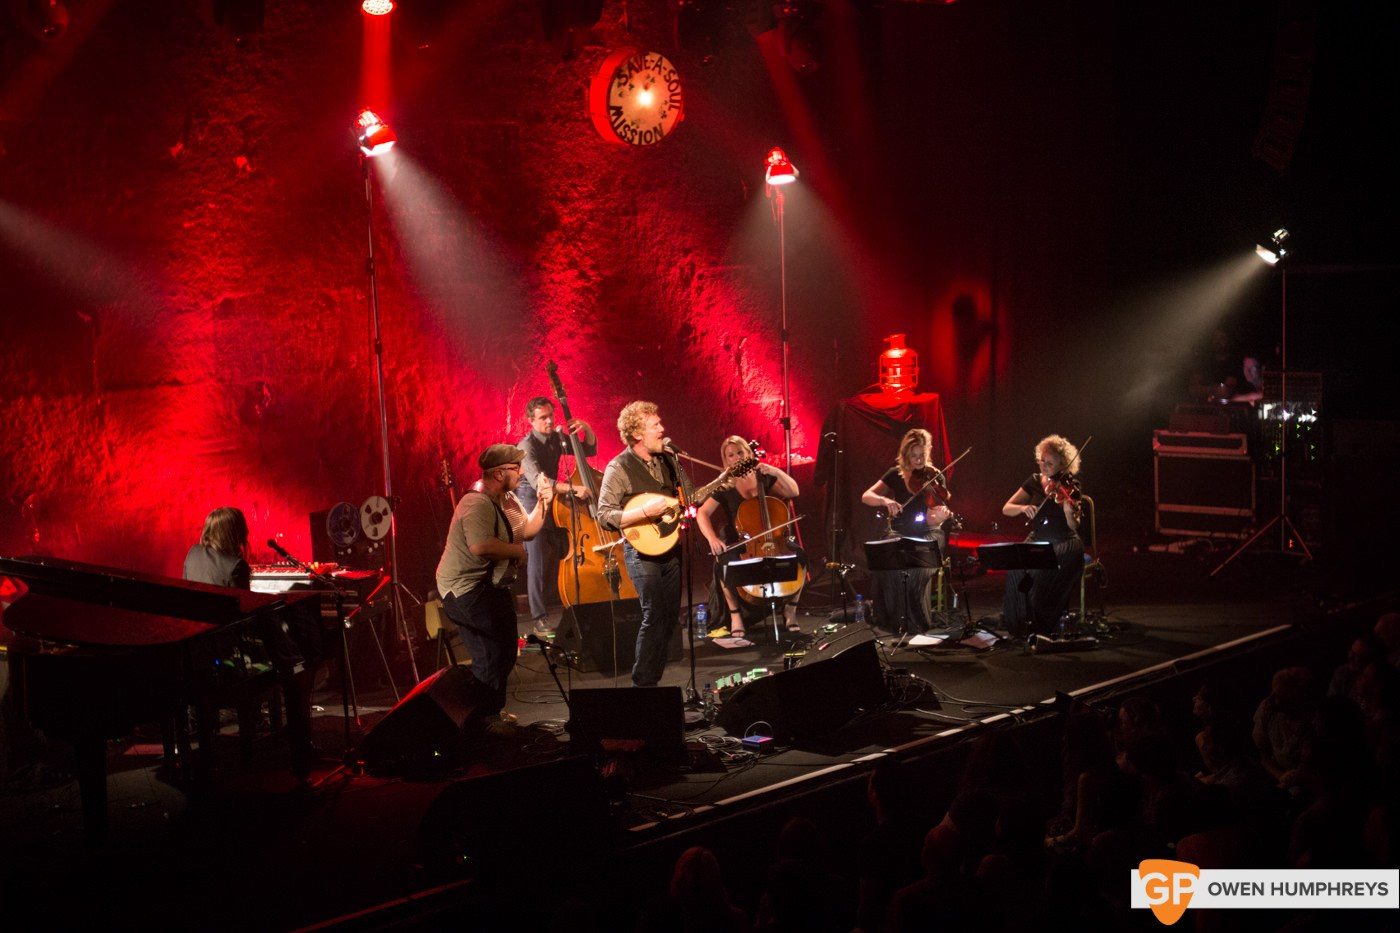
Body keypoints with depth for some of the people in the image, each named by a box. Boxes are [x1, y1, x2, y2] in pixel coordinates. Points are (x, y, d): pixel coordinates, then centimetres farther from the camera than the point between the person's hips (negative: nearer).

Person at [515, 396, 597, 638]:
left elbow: (589, 451, 12)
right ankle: (539, 619, -18)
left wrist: (587, 429, -9)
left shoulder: (557, 439, 4)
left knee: (555, 554, 3)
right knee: (537, 557, -16)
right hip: (530, 500, -7)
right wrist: (573, 488, -42)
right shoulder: (527, 446, -19)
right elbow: (538, 481, -32)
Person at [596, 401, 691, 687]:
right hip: (642, 550, -7)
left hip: (670, 548, 7)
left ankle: (652, 679, 22)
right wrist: (645, 511, -27)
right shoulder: (620, 468, -12)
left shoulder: (669, 460, 7)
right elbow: (605, 515, -18)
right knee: (655, 616, -11)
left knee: (670, 616, 10)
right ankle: (642, 684, -2)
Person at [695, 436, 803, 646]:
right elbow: (702, 514, -12)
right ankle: (735, 615, -16)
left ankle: (790, 611, -8)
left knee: (799, 556, -27)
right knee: (724, 564, -35)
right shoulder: (725, 487, -2)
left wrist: (776, 472, -18)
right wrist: (712, 538, -29)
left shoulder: (764, 478, 4)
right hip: (739, 544, -1)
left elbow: (793, 492, -5)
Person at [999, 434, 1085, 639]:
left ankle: (1042, 627, -19)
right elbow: (1006, 509, 3)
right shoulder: (1034, 481, 6)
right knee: (1015, 566, -22)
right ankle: (1019, 624, -11)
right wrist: (1023, 508, -18)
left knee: (1045, 570, -31)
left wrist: (1070, 512, -35)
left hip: (1064, 544, -4)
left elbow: (1073, 527, -13)